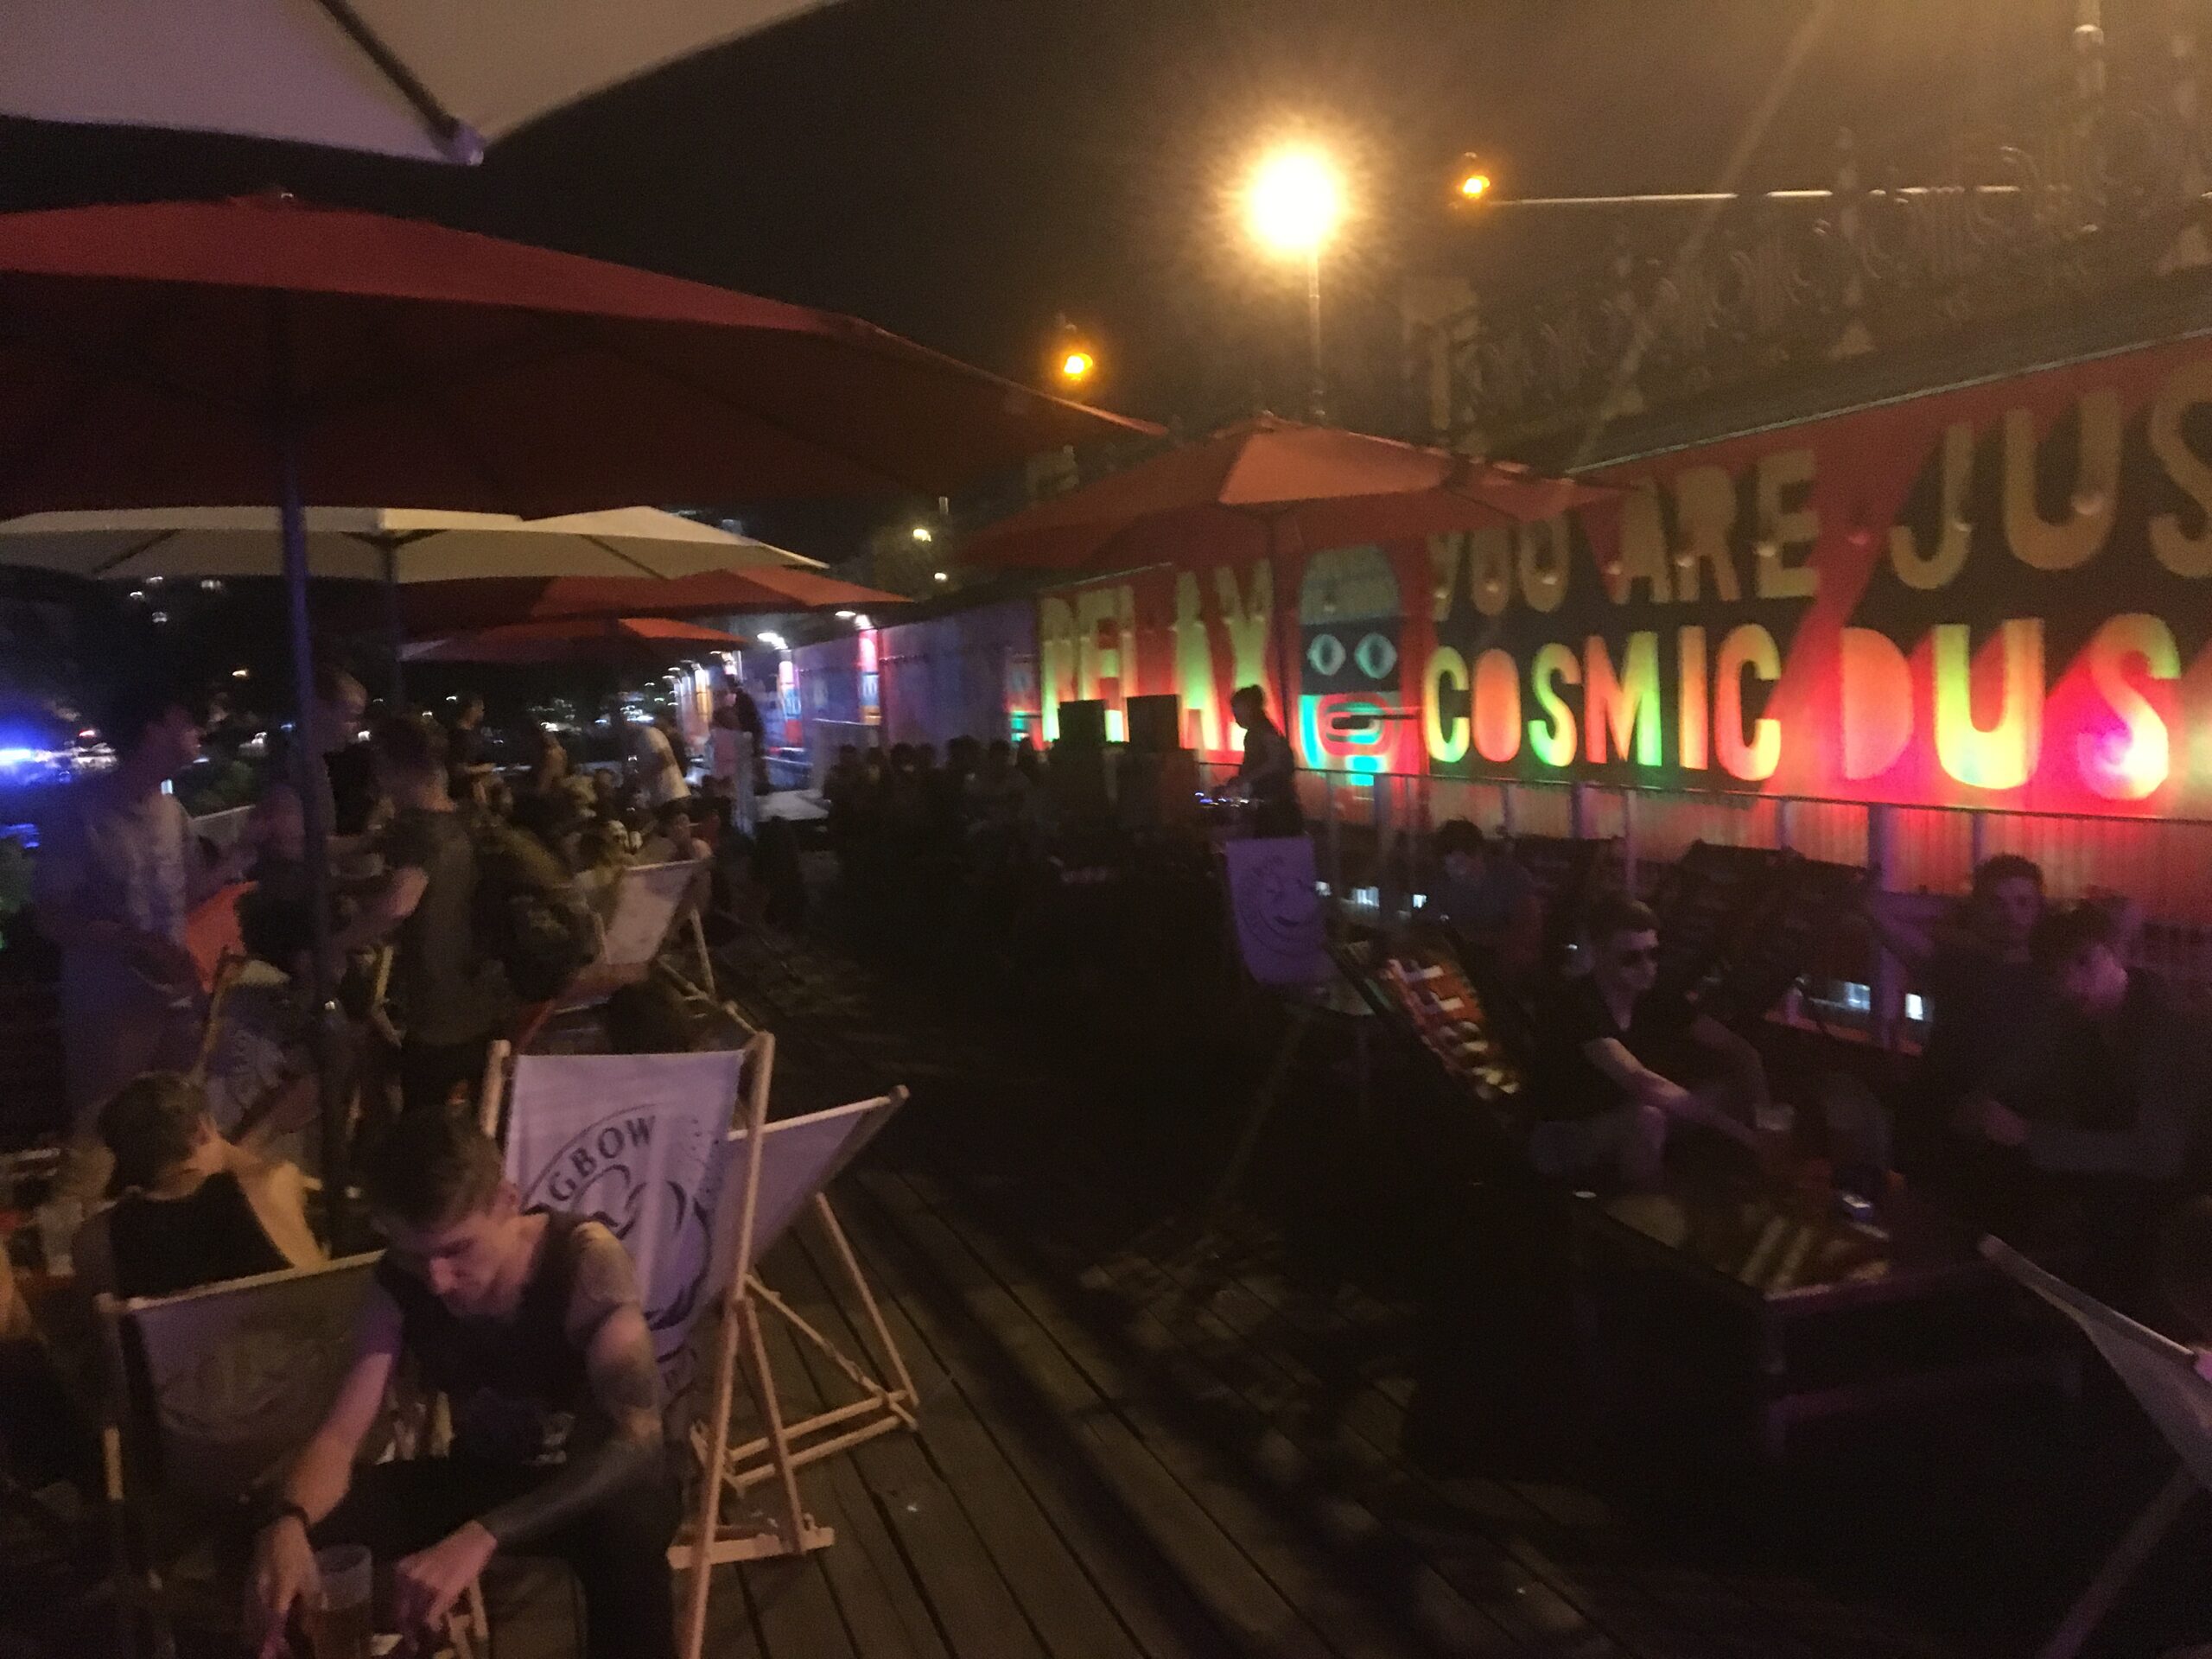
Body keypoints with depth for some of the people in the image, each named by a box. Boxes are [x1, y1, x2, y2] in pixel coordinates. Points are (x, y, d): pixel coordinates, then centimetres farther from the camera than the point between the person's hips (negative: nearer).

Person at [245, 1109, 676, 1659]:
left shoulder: (584, 1259, -29)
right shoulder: (398, 1285, -14)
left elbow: (638, 1438, -38)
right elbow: (339, 1436, -14)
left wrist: (483, 1535, -50)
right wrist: (285, 1522, -39)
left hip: (600, 1485, -5)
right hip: (484, 1477, 5)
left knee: (626, 1534, -42)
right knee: (279, 1534, -16)